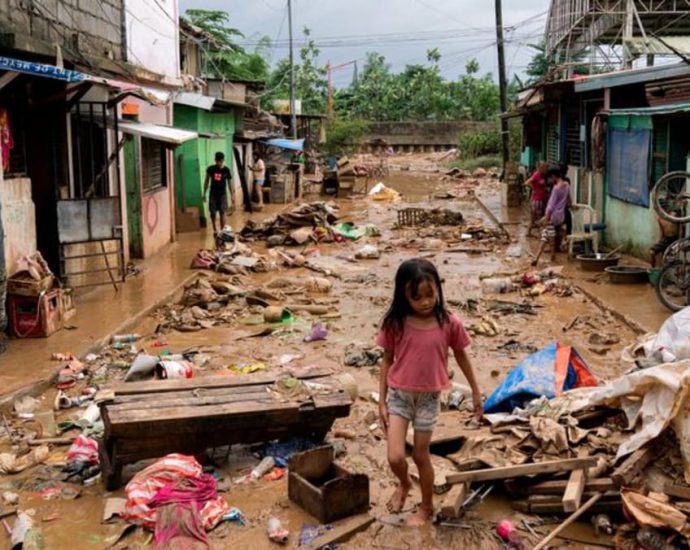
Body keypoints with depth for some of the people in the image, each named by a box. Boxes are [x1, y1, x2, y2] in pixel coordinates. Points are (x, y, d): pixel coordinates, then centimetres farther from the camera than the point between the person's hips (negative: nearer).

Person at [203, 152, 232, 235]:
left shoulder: (226, 170, -8)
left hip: (222, 194, -1)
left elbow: (230, 183, -1)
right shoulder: (210, 169, -6)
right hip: (213, 194, 1)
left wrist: (232, 196, -1)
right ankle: (215, 229, 25)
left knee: (222, 213, -5)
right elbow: (206, 181, 4)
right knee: (212, 213, 5)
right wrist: (204, 193, 4)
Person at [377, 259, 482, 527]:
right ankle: (404, 484, 31)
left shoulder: (449, 323, -13)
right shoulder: (395, 323, -12)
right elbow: (387, 360, -1)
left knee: (421, 455, 11)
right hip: (399, 395, 0)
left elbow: (461, 356, 3)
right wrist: (382, 401, 0)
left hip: (429, 397, 0)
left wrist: (476, 391, 11)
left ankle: (426, 507, 37)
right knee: (395, 458, -6)